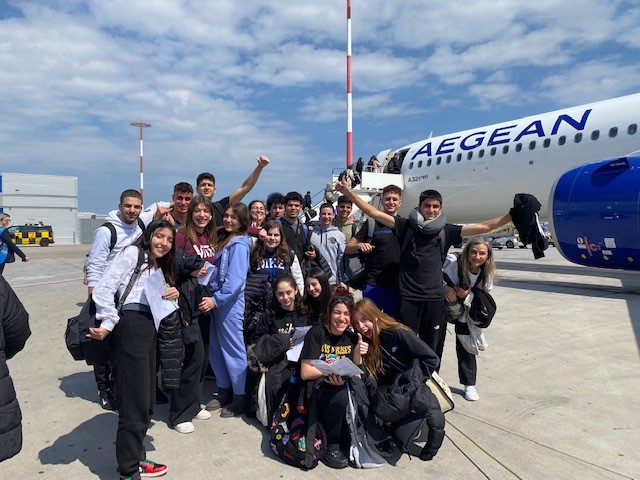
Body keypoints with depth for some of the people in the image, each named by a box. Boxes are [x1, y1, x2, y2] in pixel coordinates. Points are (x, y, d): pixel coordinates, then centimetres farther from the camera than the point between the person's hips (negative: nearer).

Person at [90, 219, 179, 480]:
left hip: (150, 330, 9)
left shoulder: (159, 269, 26)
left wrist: (171, 296, 4)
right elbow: (104, 288, -10)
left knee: (146, 400, 14)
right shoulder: (132, 253, 1)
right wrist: (107, 324, -14)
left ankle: (134, 457, 30)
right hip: (130, 327, -9)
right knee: (135, 402, -5)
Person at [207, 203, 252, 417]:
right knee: (216, 349, 13)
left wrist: (216, 299, -19)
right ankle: (224, 391, 26)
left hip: (231, 303, -8)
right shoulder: (223, 239, 14)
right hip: (218, 300, 8)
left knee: (233, 349, -1)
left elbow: (235, 280, -19)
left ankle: (241, 398, 11)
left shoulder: (239, 245, -12)